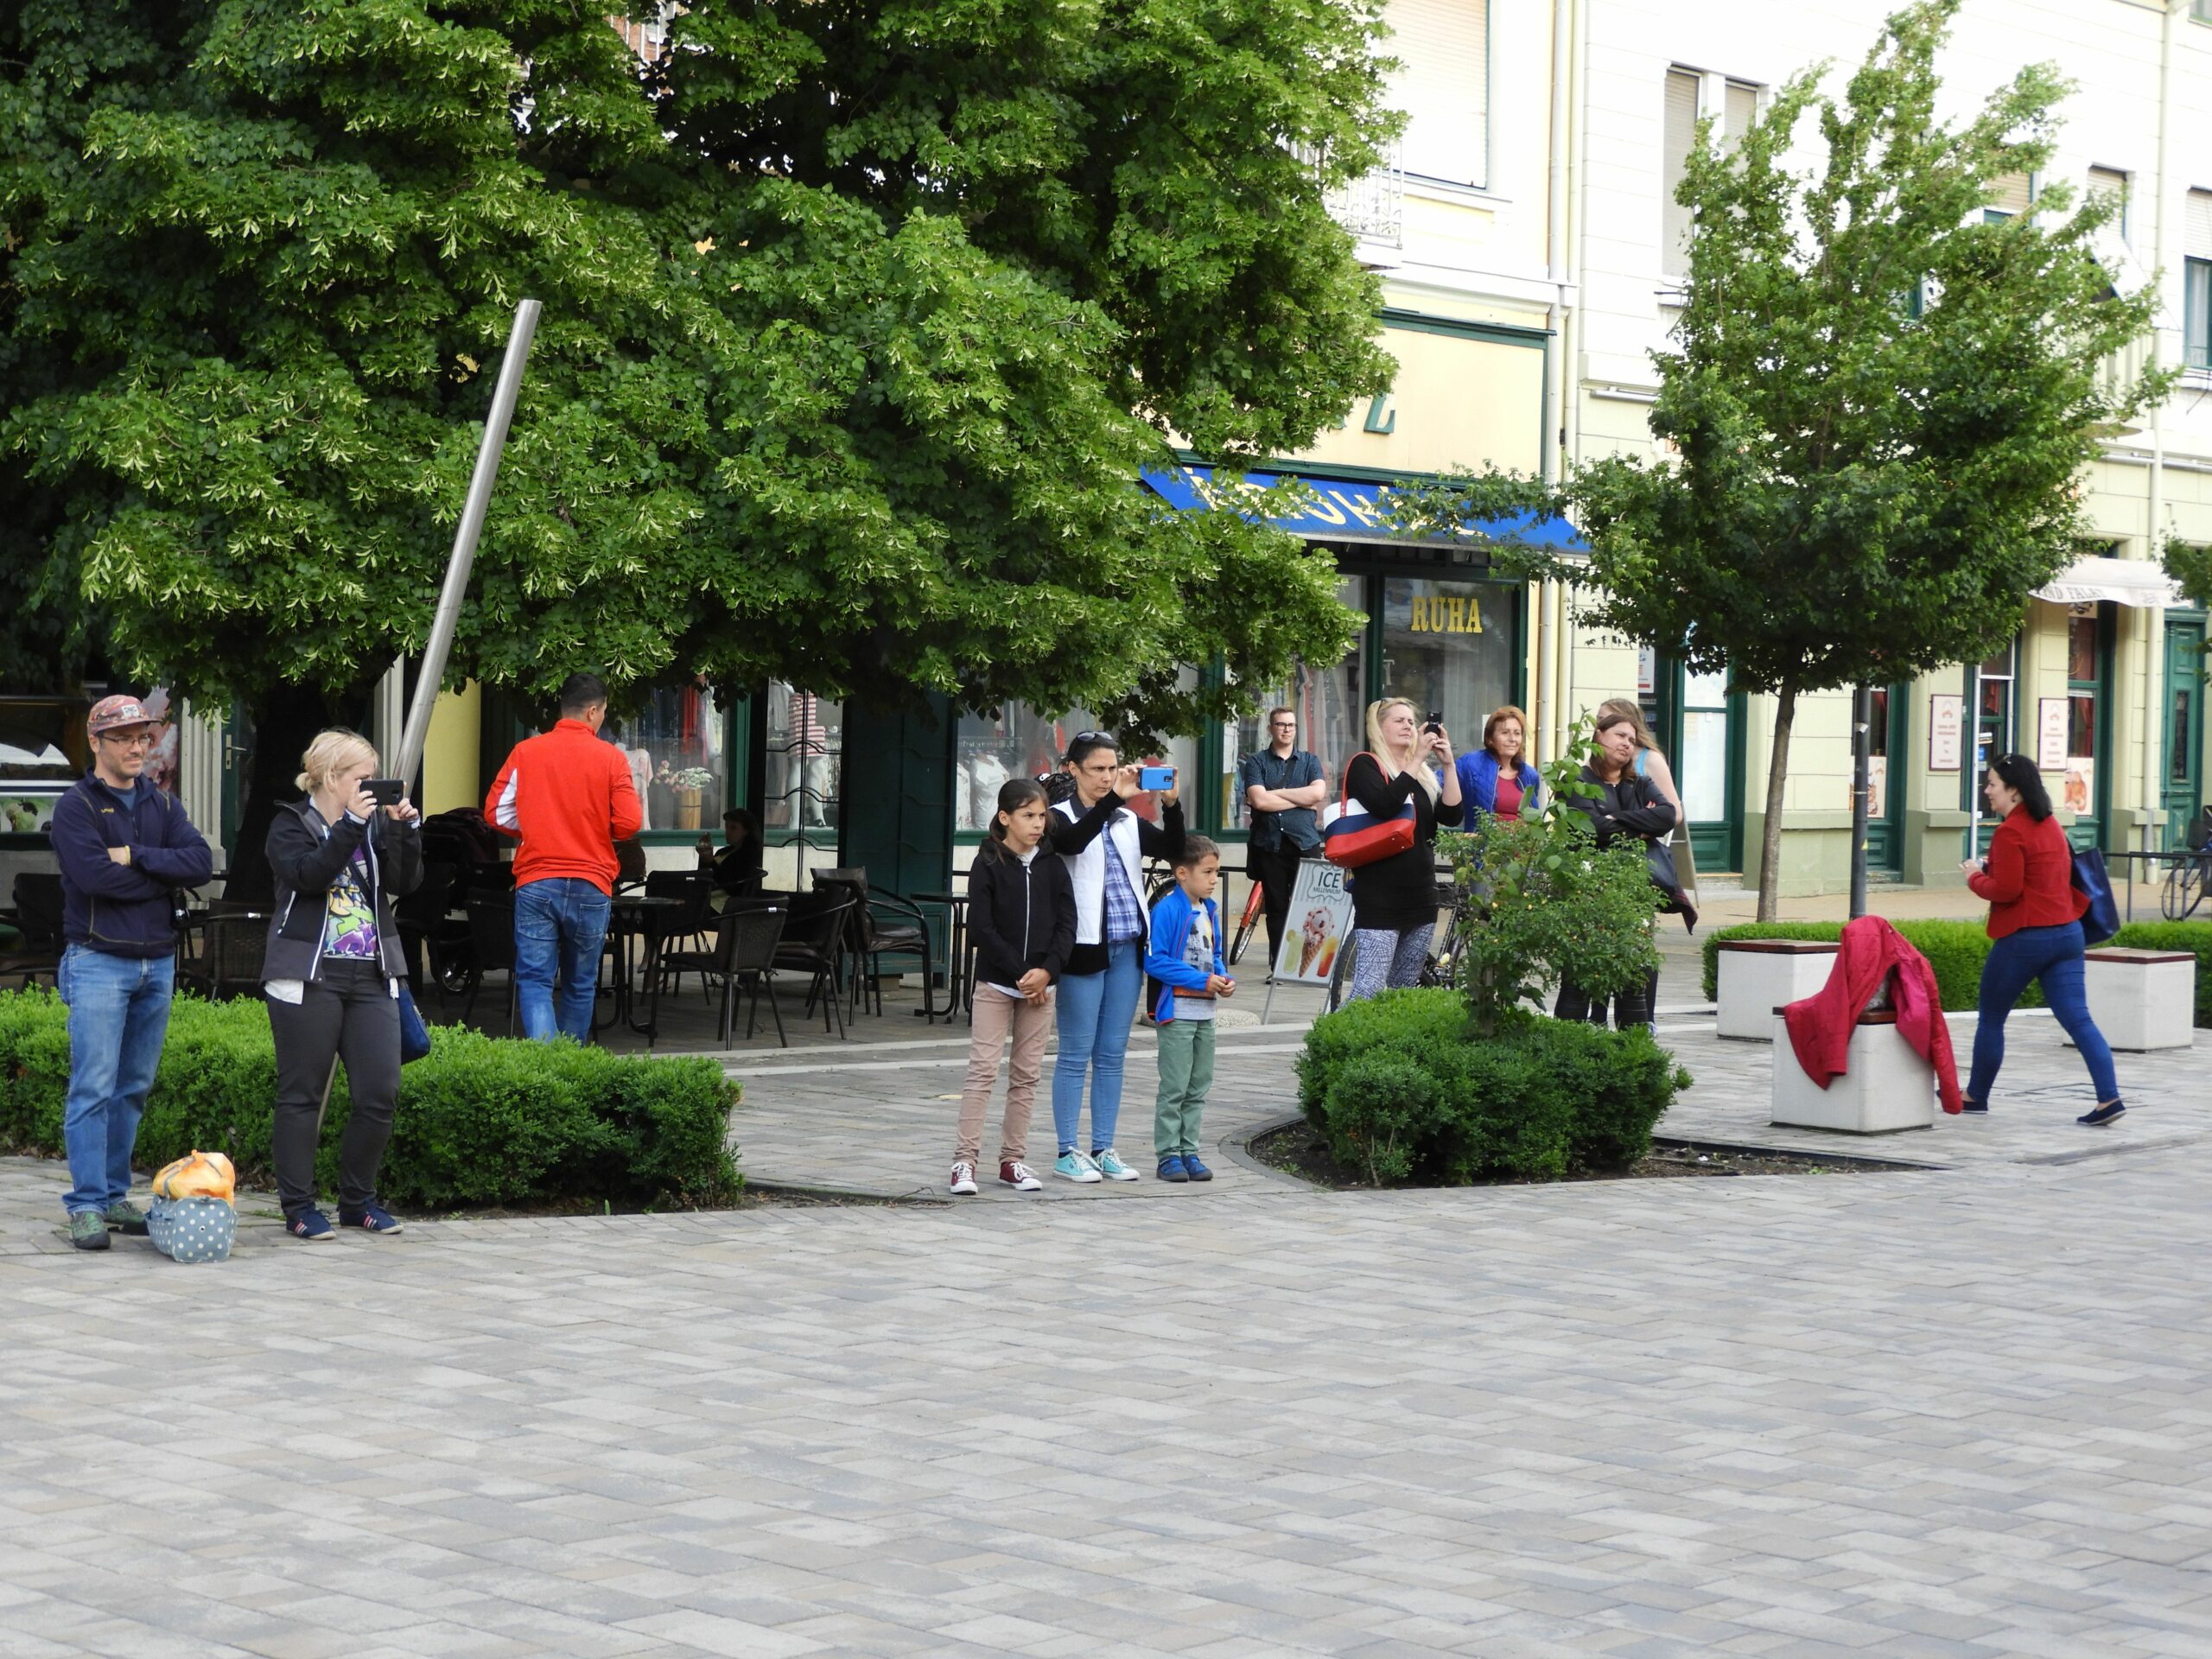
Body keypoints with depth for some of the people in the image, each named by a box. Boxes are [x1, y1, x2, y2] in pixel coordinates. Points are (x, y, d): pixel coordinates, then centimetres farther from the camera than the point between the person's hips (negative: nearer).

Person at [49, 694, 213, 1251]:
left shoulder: (162, 804, 12)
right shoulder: (77, 805, -4)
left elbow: (201, 863, -3)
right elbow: (96, 876, -19)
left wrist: (135, 857, -13)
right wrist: (163, 874, -8)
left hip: (158, 961, 6)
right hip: (98, 962, -6)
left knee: (134, 1087, 9)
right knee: (93, 1088, -9)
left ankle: (114, 1195, 16)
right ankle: (86, 1205, -8)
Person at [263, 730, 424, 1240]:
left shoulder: (375, 824, 14)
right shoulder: (291, 825, 0)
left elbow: (404, 883, 3)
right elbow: (307, 875, -18)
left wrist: (405, 829, -9)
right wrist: (350, 824, -21)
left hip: (371, 977, 5)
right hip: (308, 977, -5)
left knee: (380, 1092, -1)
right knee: (302, 1094, 0)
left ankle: (358, 1199, 13)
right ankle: (299, 1207, 7)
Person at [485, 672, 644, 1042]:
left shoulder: (526, 752, 2)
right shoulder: (611, 758, -2)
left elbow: (496, 812, 3)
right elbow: (629, 824, -6)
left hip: (536, 882, 0)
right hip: (590, 886, 0)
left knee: (534, 980, -1)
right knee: (580, 984, 14)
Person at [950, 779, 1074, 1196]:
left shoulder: (1052, 866, 6)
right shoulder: (988, 865, -5)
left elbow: (1066, 923, 2)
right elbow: (981, 928, -11)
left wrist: (1046, 970, -13)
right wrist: (1020, 972, -15)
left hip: (1040, 983, 4)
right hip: (995, 982, -4)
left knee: (1027, 1075, 7)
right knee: (982, 1070, -7)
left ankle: (1012, 1160, 13)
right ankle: (965, 1159, -6)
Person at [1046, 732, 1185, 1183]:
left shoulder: (1128, 821, 14)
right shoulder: (1062, 818, -2)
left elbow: (1173, 849, 1)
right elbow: (1072, 842, -25)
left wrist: (1171, 804, -15)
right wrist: (1114, 799, -35)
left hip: (1127, 948, 5)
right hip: (1085, 947, -5)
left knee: (1112, 1056, 9)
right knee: (1076, 1054, -1)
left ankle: (1103, 1149, 15)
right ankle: (1068, 1153, 5)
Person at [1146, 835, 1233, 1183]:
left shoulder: (1210, 911, 10)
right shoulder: (1167, 910, -15)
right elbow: (1155, 961, -19)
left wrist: (1224, 979, -1)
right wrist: (1202, 980, -19)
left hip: (1205, 1012, 8)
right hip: (1177, 1012, -8)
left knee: (1198, 1088, 11)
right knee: (1174, 1088, -3)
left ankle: (1189, 1151, 18)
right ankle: (1168, 1154, 3)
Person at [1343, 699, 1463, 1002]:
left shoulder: (1423, 773, 17)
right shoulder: (1365, 766, -2)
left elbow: (1451, 816, 4)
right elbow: (1385, 806, -21)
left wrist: (1449, 764, -5)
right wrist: (1416, 759, -17)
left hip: (1420, 895, 7)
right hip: (1380, 895, -7)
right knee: (1369, 990, -16)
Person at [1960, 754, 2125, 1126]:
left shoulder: (2010, 832, -14)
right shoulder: (2051, 825, 13)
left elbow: (2005, 889, -20)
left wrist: (1975, 877, -2)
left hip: (2024, 938, -8)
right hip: (2067, 931, 8)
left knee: (1991, 1018, 10)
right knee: (2078, 1019, 0)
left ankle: (1976, 1096, 22)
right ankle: (2109, 1098, -11)